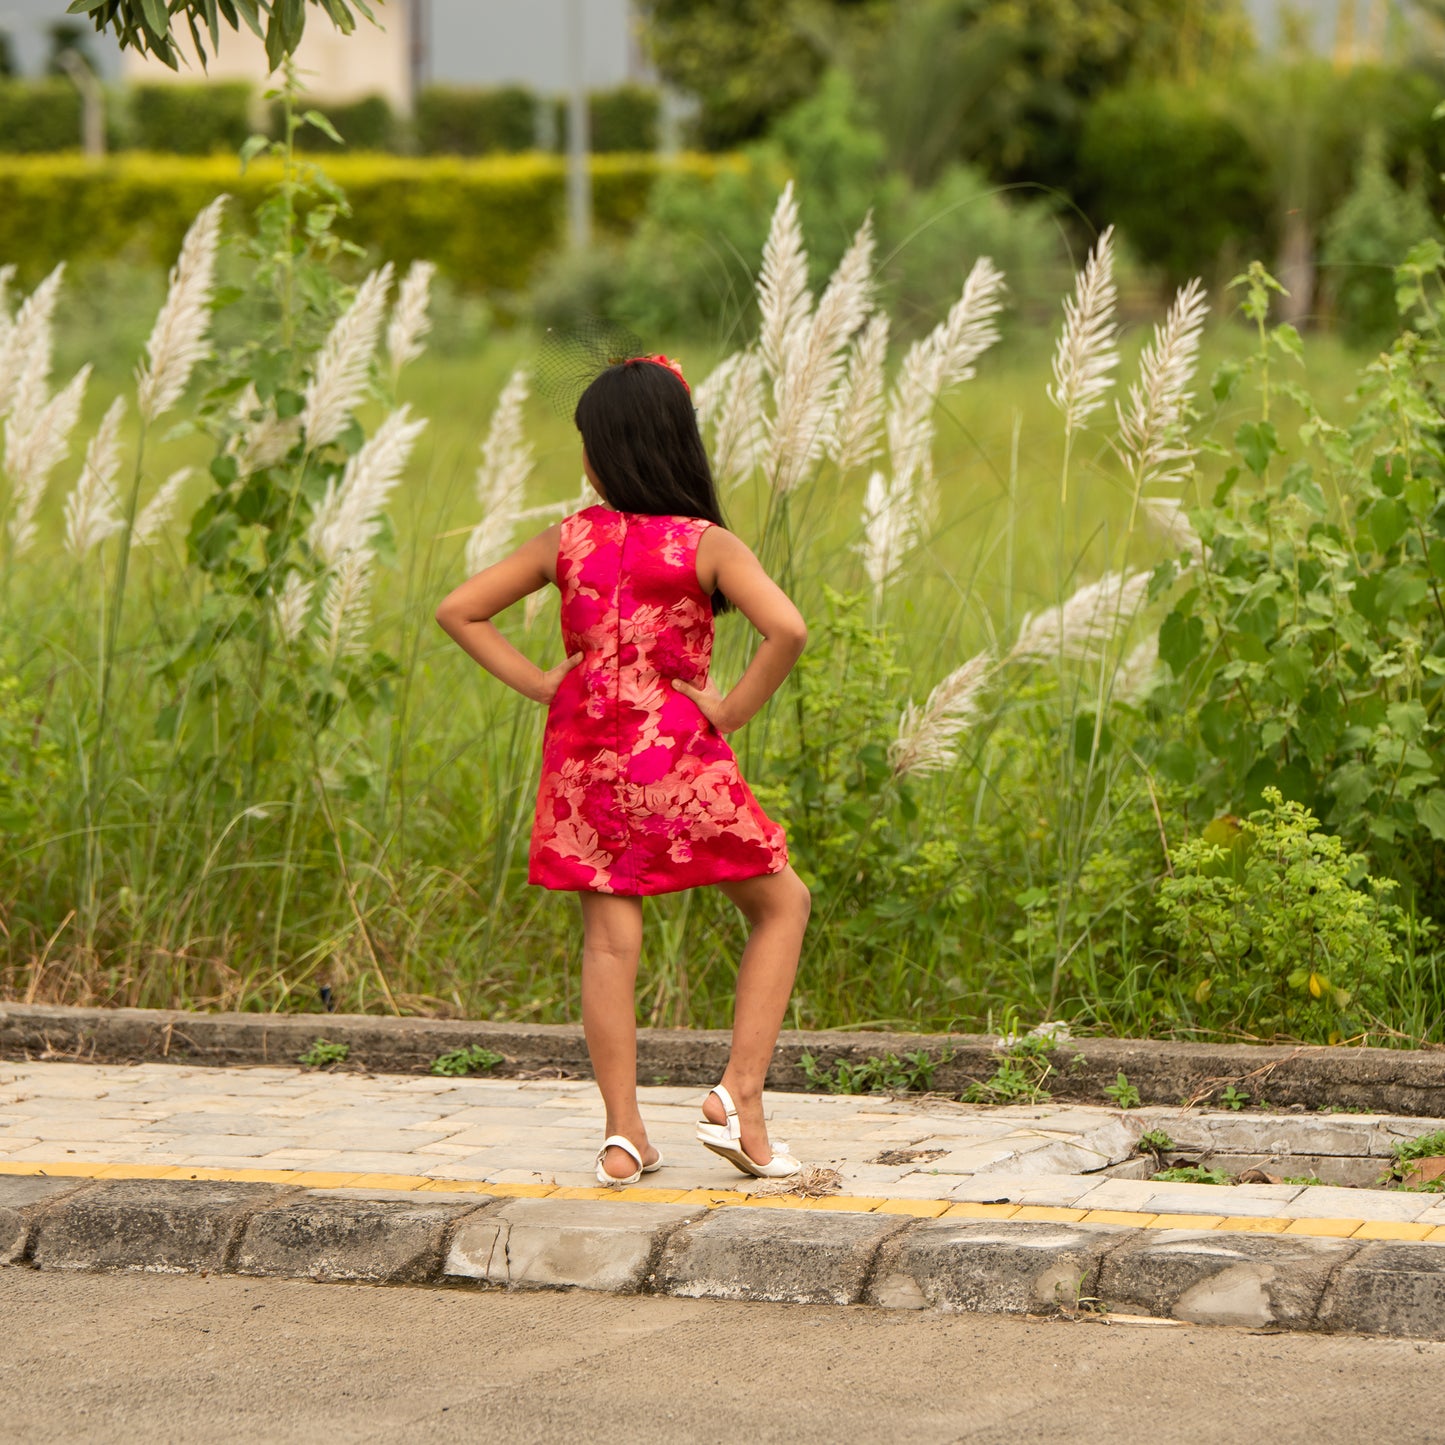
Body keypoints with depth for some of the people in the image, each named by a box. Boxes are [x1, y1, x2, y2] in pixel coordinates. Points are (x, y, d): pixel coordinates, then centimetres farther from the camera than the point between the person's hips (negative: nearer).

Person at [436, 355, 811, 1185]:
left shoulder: (566, 541, 2)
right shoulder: (707, 546, -8)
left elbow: (460, 610, 7)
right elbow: (787, 629, -23)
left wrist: (535, 682, 7)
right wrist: (736, 708, -10)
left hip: (585, 753, 3)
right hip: (676, 752, -3)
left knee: (609, 938, 7)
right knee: (781, 902, 13)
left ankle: (624, 1133, 4)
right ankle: (740, 1094, 3)